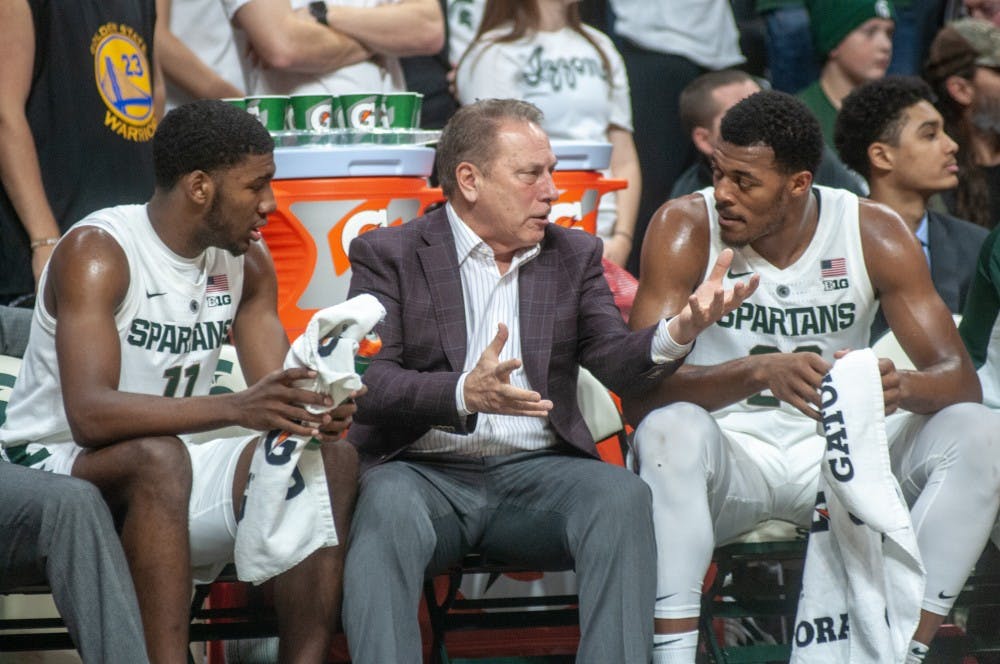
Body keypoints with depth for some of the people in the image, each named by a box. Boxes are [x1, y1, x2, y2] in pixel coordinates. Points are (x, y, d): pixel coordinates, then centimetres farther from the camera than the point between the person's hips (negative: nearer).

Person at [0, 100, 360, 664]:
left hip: (173, 465, 7)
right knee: (157, 457, -38)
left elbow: (275, 399, 1)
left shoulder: (247, 259, 4)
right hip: (55, 468, -7)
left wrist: (315, 411, -25)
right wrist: (235, 408, -44)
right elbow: (89, 415, -32)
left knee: (333, 459, -14)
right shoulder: (96, 253, -19)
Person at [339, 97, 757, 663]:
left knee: (623, 496, -28)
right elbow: (371, 383, -8)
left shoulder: (574, 255, 18)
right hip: (427, 470, -3)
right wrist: (463, 394, -28)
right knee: (388, 508, -36)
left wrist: (678, 331, -17)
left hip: (536, 474, 3)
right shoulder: (388, 255, 5)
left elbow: (617, 361, 6)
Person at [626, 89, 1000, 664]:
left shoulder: (874, 233, -6)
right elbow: (640, 391, -22)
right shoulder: (685, 228, -11)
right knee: (671, 429, -35)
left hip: (837, 452, 3)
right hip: (730, 453, -2)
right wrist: (761, 372, -40)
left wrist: (901, 387, -35)